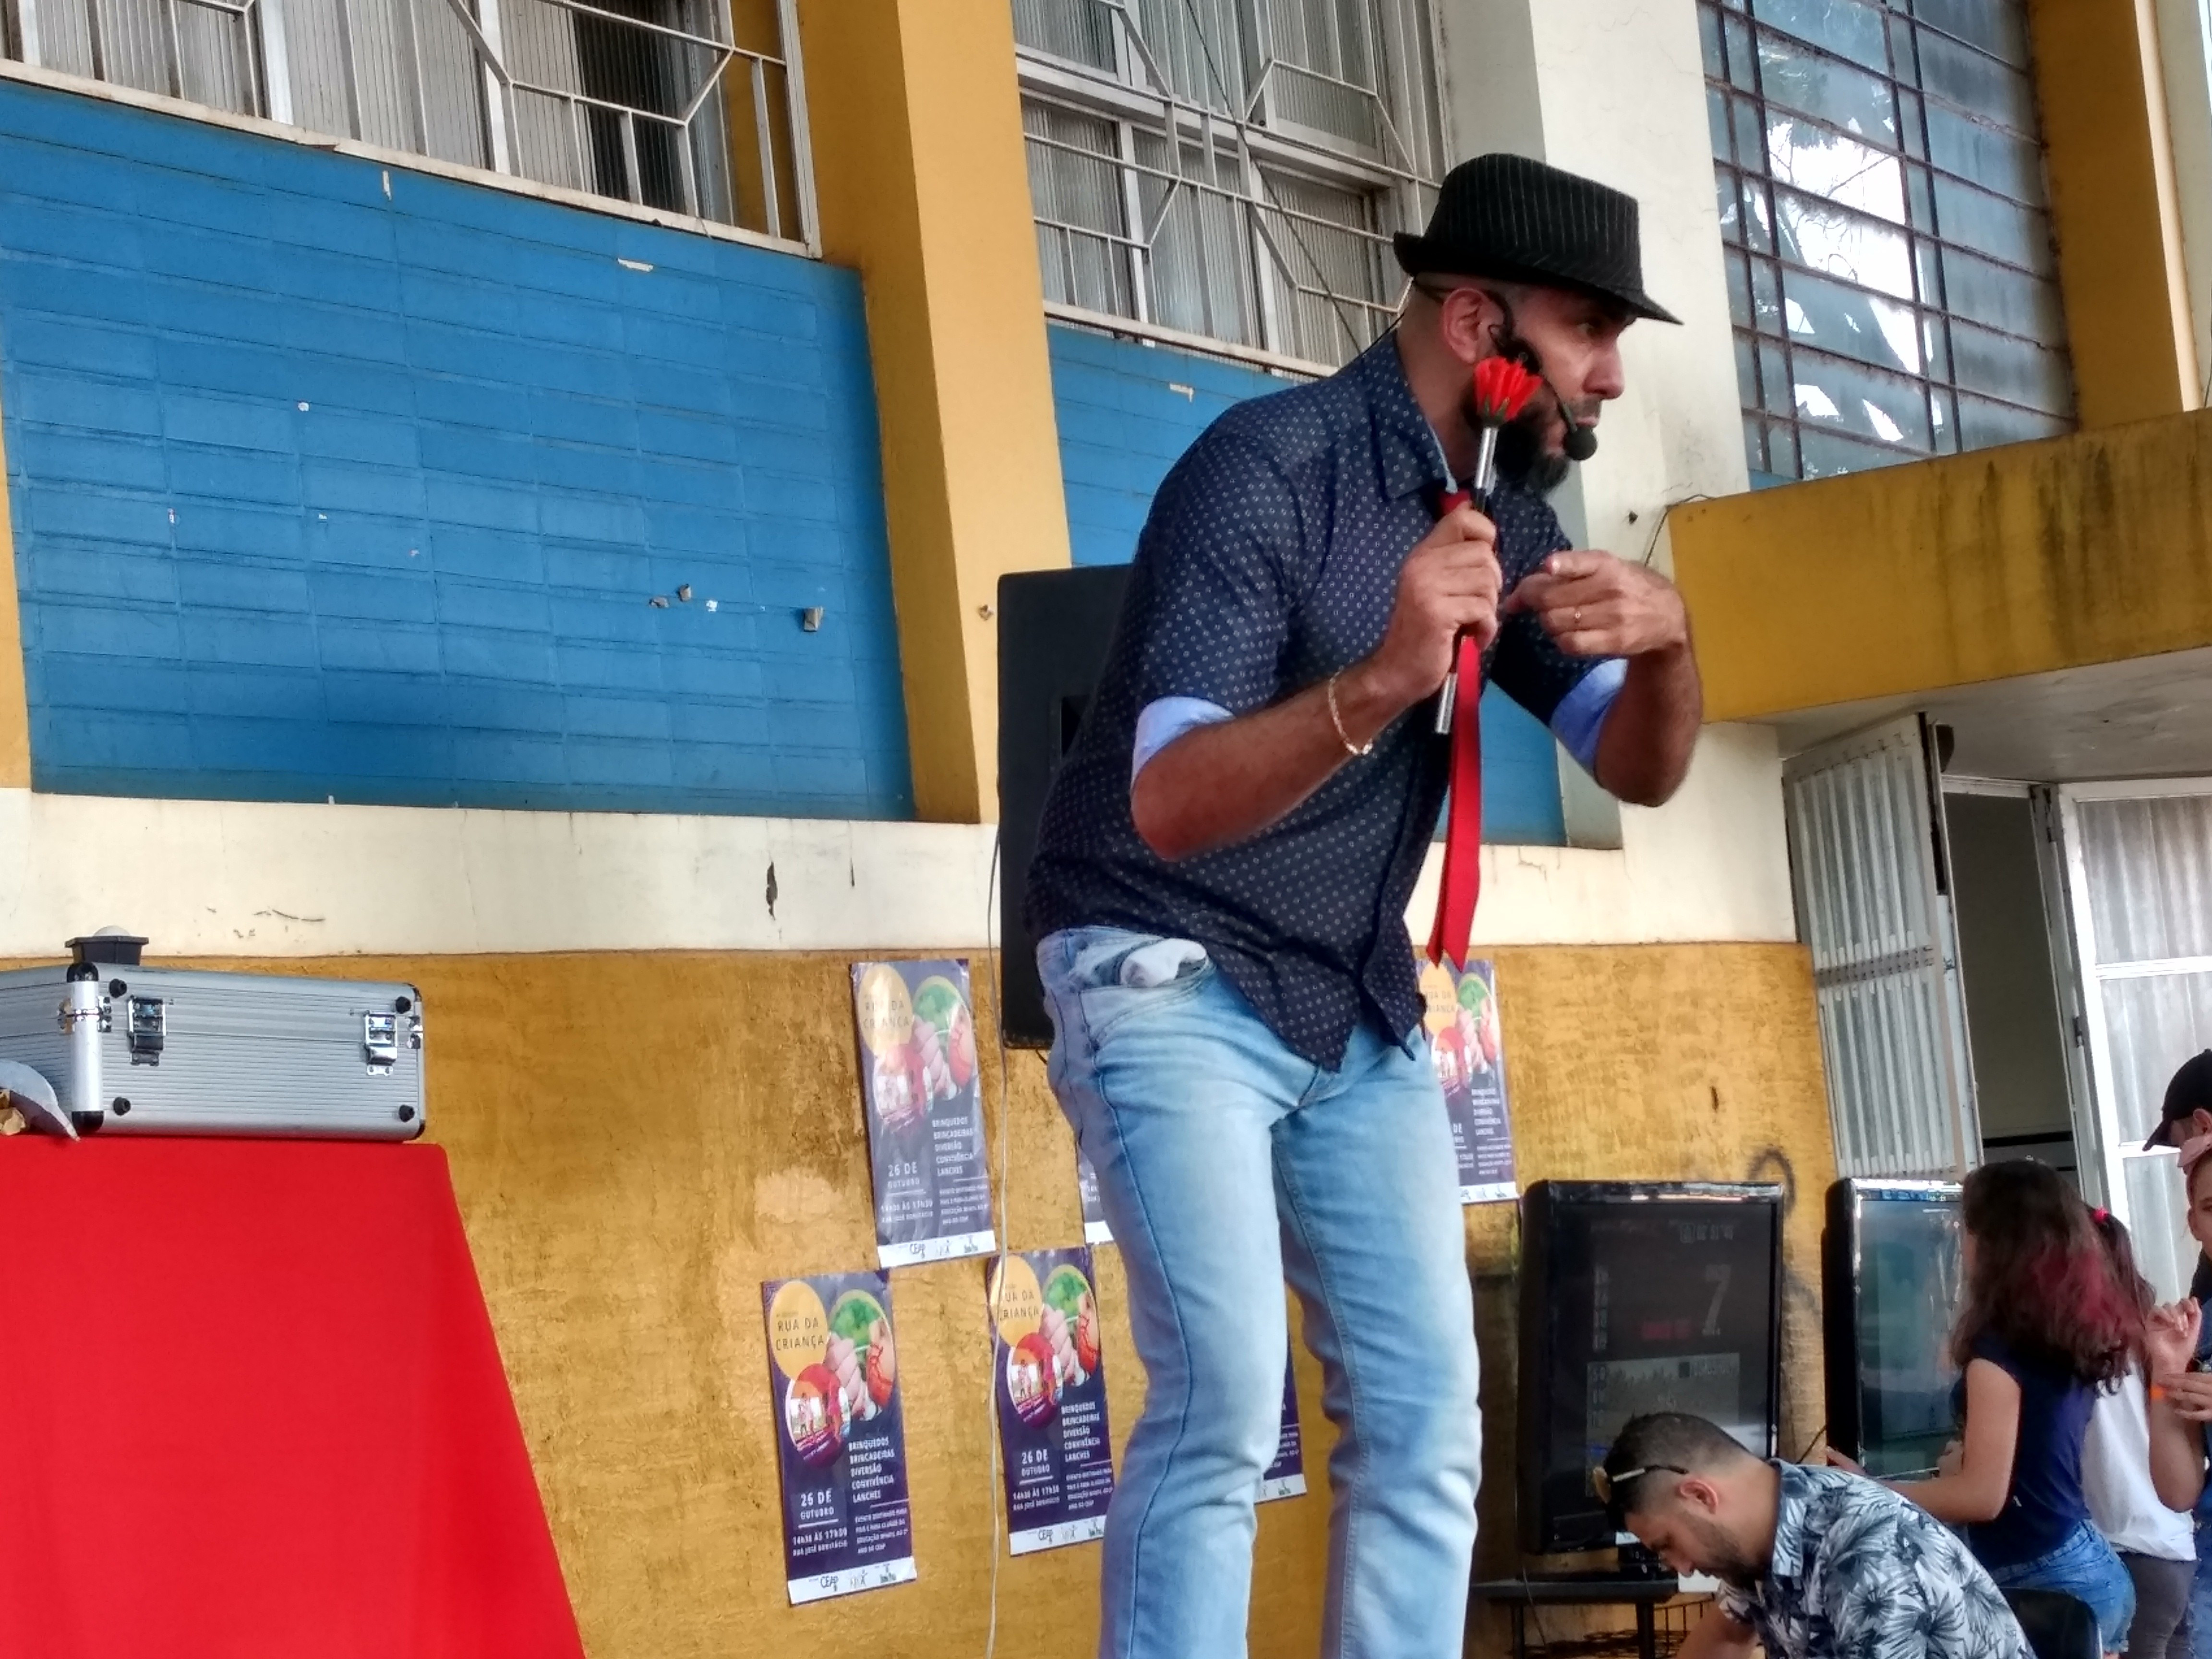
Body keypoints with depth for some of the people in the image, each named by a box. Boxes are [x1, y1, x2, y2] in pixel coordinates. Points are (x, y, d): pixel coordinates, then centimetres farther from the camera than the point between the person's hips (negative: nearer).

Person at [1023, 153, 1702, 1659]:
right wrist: (1382, 679, -43)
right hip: (1174, 983, -7)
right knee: (1225, 1404, -20)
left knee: (1427, 1417, 1)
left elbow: (1639, 769, 5)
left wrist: (1666, 643, -18)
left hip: (1361, 1010, 7)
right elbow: (1166, 803, -26)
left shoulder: (1507, 505, 4)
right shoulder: (1270, 468, -18)